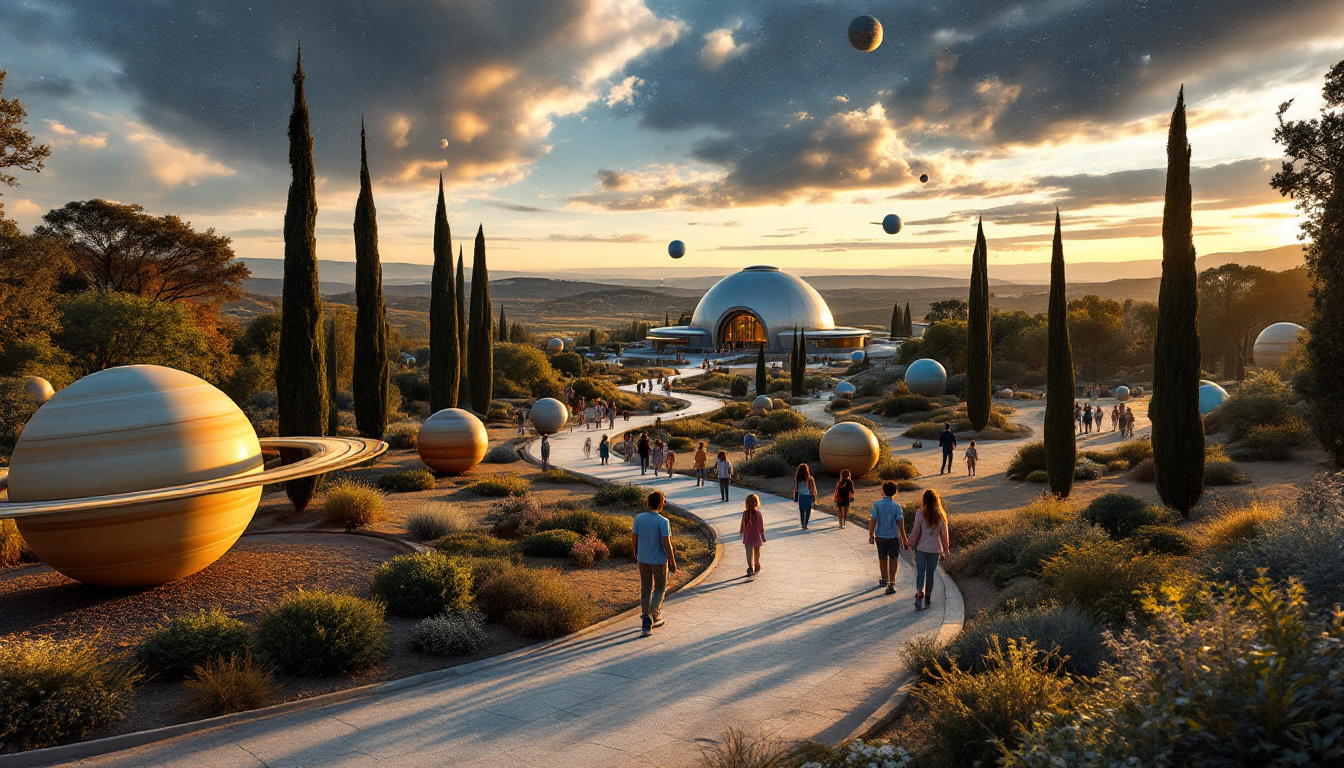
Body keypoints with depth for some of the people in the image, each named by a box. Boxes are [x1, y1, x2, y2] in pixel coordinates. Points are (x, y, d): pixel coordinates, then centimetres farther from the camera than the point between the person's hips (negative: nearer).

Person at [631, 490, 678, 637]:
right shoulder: (663, 522, -18)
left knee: (645, 589, 13)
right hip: (659, 560, -4)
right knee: (660, 588, 16)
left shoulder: (639, 518, -5)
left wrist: (636, 555, 19)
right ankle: (654, 613, 0)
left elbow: (633, 539, 3)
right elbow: (666, 545, -18)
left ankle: (645, 621, 14)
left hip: (643, 560, 4)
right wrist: (673, 563, -10)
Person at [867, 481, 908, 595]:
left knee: (882, 559, 18)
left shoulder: (877, 504, -10)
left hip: (880, 536, 2)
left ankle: (885, 580, 38)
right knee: (893, 560, 10)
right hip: (893, 537, -2)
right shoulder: (896, 506, -14)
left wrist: (871, 536, 1)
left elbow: (872, 521, -10)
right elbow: (900, 524, -15)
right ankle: (891, 584, 2)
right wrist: (904, 540, -8)